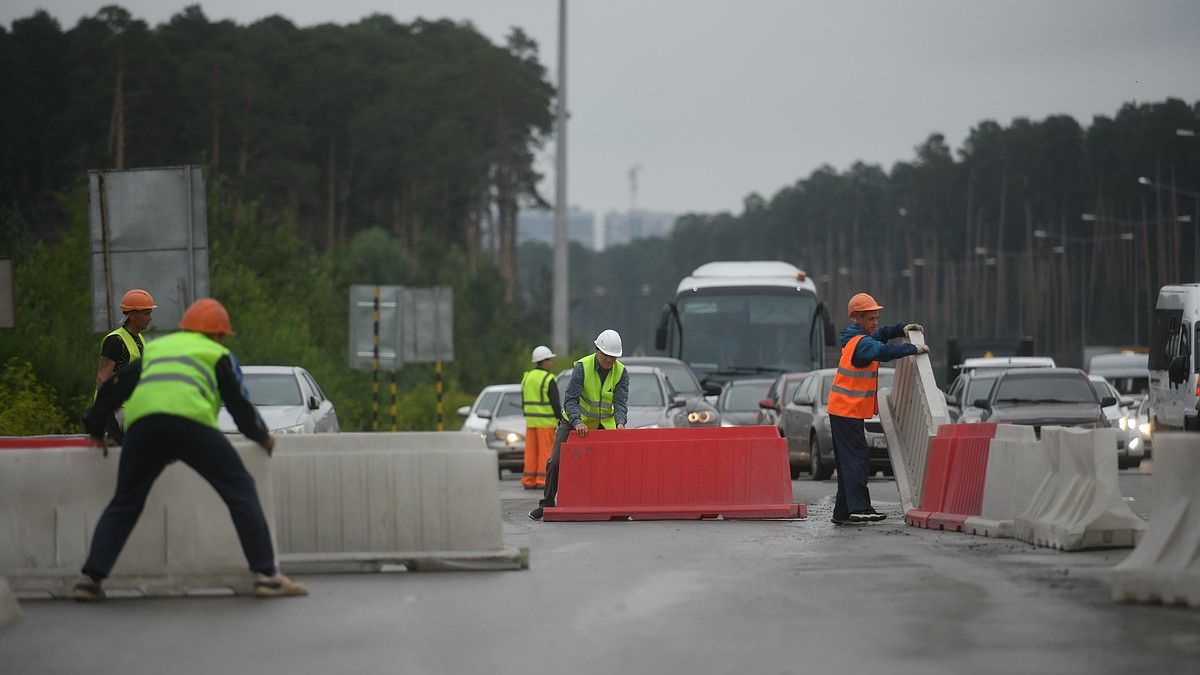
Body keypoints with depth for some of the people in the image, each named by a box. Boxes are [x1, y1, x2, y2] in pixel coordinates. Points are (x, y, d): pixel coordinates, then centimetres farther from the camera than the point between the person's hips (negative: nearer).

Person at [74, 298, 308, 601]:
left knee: (124, 504, 17)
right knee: (241, 490, 4)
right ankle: (266, 574, -4)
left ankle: (91, 578, 6)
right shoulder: (218, 355, 23)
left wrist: (95, 427, 45)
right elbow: (238, 404, 20)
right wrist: (262, 437, 36)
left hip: (141, 424, 4)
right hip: (190, 422, -4)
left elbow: (116, 386, 34)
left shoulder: (156, 348, 35)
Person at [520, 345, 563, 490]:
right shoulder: (549, 379, -10)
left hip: (530, 421, 7)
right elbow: (555, 402, -11)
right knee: (545, 451, -3)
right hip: (546, 421, -7)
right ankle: (543, 480, -5)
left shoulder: (527, 378, 11)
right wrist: (561, 418, 0)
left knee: (531, 451, 8)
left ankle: (529, 480, 8)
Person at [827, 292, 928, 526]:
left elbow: (881, 334, 32)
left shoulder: (858, 338, 16)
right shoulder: (861, 343, -17)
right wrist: (914, 349, -26)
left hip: (844, 410, 10)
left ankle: (843, 512, 10)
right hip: (848, 411, -10)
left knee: (849, 461, 10)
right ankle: (859, 508, -21)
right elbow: (883, 351, -35)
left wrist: (902, 329, 14)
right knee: (858, 458, -14)